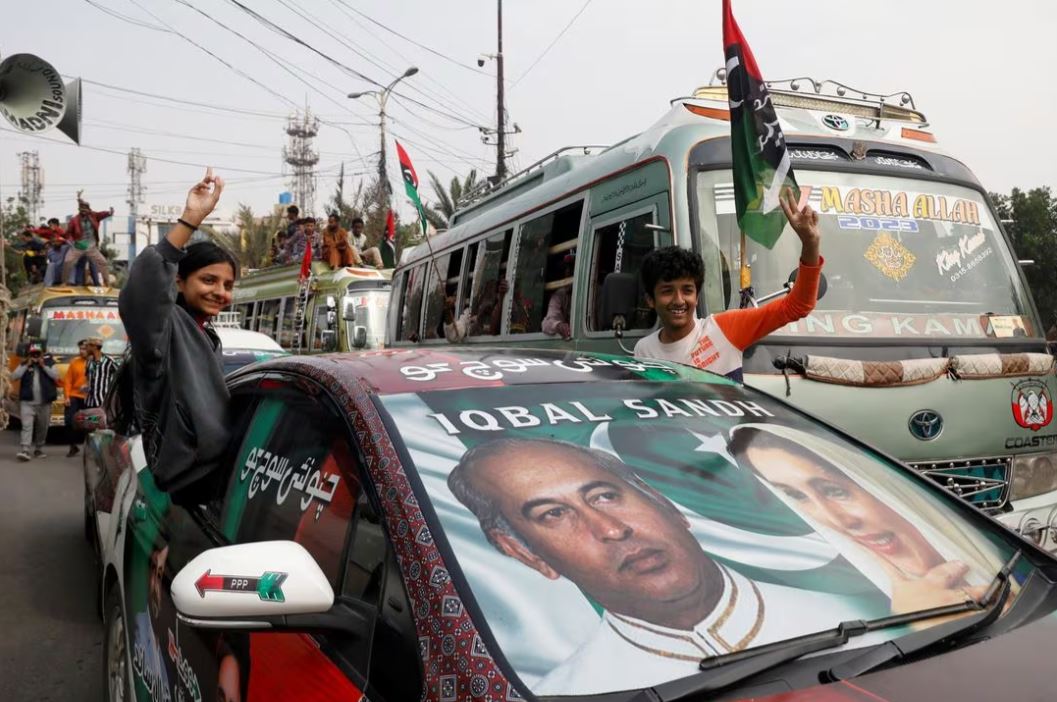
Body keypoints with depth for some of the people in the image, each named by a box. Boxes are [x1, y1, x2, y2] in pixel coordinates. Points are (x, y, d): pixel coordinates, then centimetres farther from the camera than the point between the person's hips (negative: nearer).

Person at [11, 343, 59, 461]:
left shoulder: (49, 363, 6)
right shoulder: (24, 364, 9)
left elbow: (56, 376, -7)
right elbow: (14, 377, -3)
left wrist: (44, 366, -10)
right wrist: (26, 365, -7)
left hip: (44, 402, 0)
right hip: (27, 402, 0)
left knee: (42, 427, 8)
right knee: (27, 426, -12)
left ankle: (39, 449, 23)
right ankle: (25, 450, -19)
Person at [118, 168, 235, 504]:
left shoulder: (209, 338, 19)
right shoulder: (166, 327, -10)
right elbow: (140, 294, -34)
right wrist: (190, 221, -37)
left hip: (219, 469, 10)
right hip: (194, 480, -9)